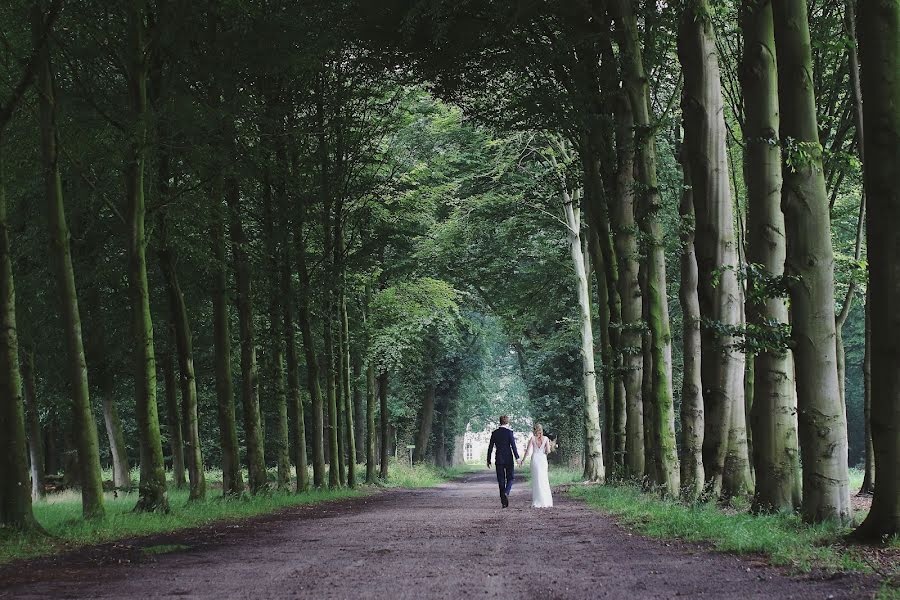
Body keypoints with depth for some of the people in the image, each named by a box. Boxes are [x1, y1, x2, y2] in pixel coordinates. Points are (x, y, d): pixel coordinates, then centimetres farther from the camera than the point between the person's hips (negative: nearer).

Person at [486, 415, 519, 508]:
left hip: (499, 460, 3)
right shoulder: (509, 432, -5)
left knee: (501, 481, 6)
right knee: (510, 479, 9)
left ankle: (504, 502, 5)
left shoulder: (494, 433, 5)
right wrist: (517, 458, -8)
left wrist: (488, 460, 11)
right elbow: (513, 445, -11)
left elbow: (490, 447, 6)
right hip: (508, 459, -3)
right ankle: (506, 493, -19)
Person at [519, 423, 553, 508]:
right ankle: (547, 502, 7)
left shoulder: (532, 438, -4)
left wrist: (522, 460, 6)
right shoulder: (546, 438, -2)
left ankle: (539, 502, 1)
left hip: (535, 459, -1)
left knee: (537, 481, 4)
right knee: (544, 481, 10)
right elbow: (548, 451, -7)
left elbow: (528, 451, -5)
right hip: (543, 459, 1)